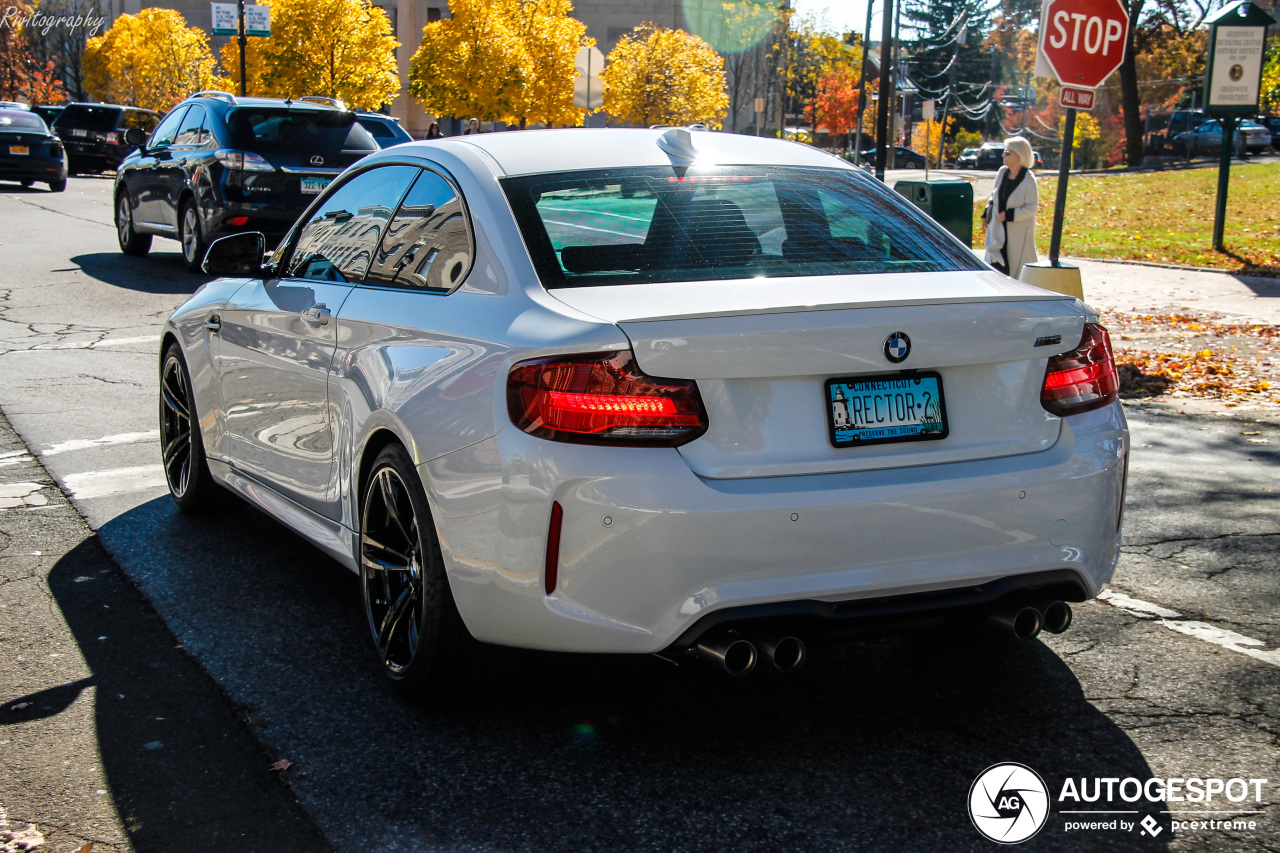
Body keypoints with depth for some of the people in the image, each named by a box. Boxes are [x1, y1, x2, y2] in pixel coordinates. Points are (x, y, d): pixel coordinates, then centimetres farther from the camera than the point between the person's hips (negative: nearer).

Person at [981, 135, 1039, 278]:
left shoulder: (1028, 179, -14)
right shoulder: (1002, 172, 4)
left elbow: (1032, 208, -15)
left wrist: (1008, 214, -19)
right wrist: (986, 215, 14)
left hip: (1019, 232, -5)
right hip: (998, 230, 5)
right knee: (997, 267, -2)